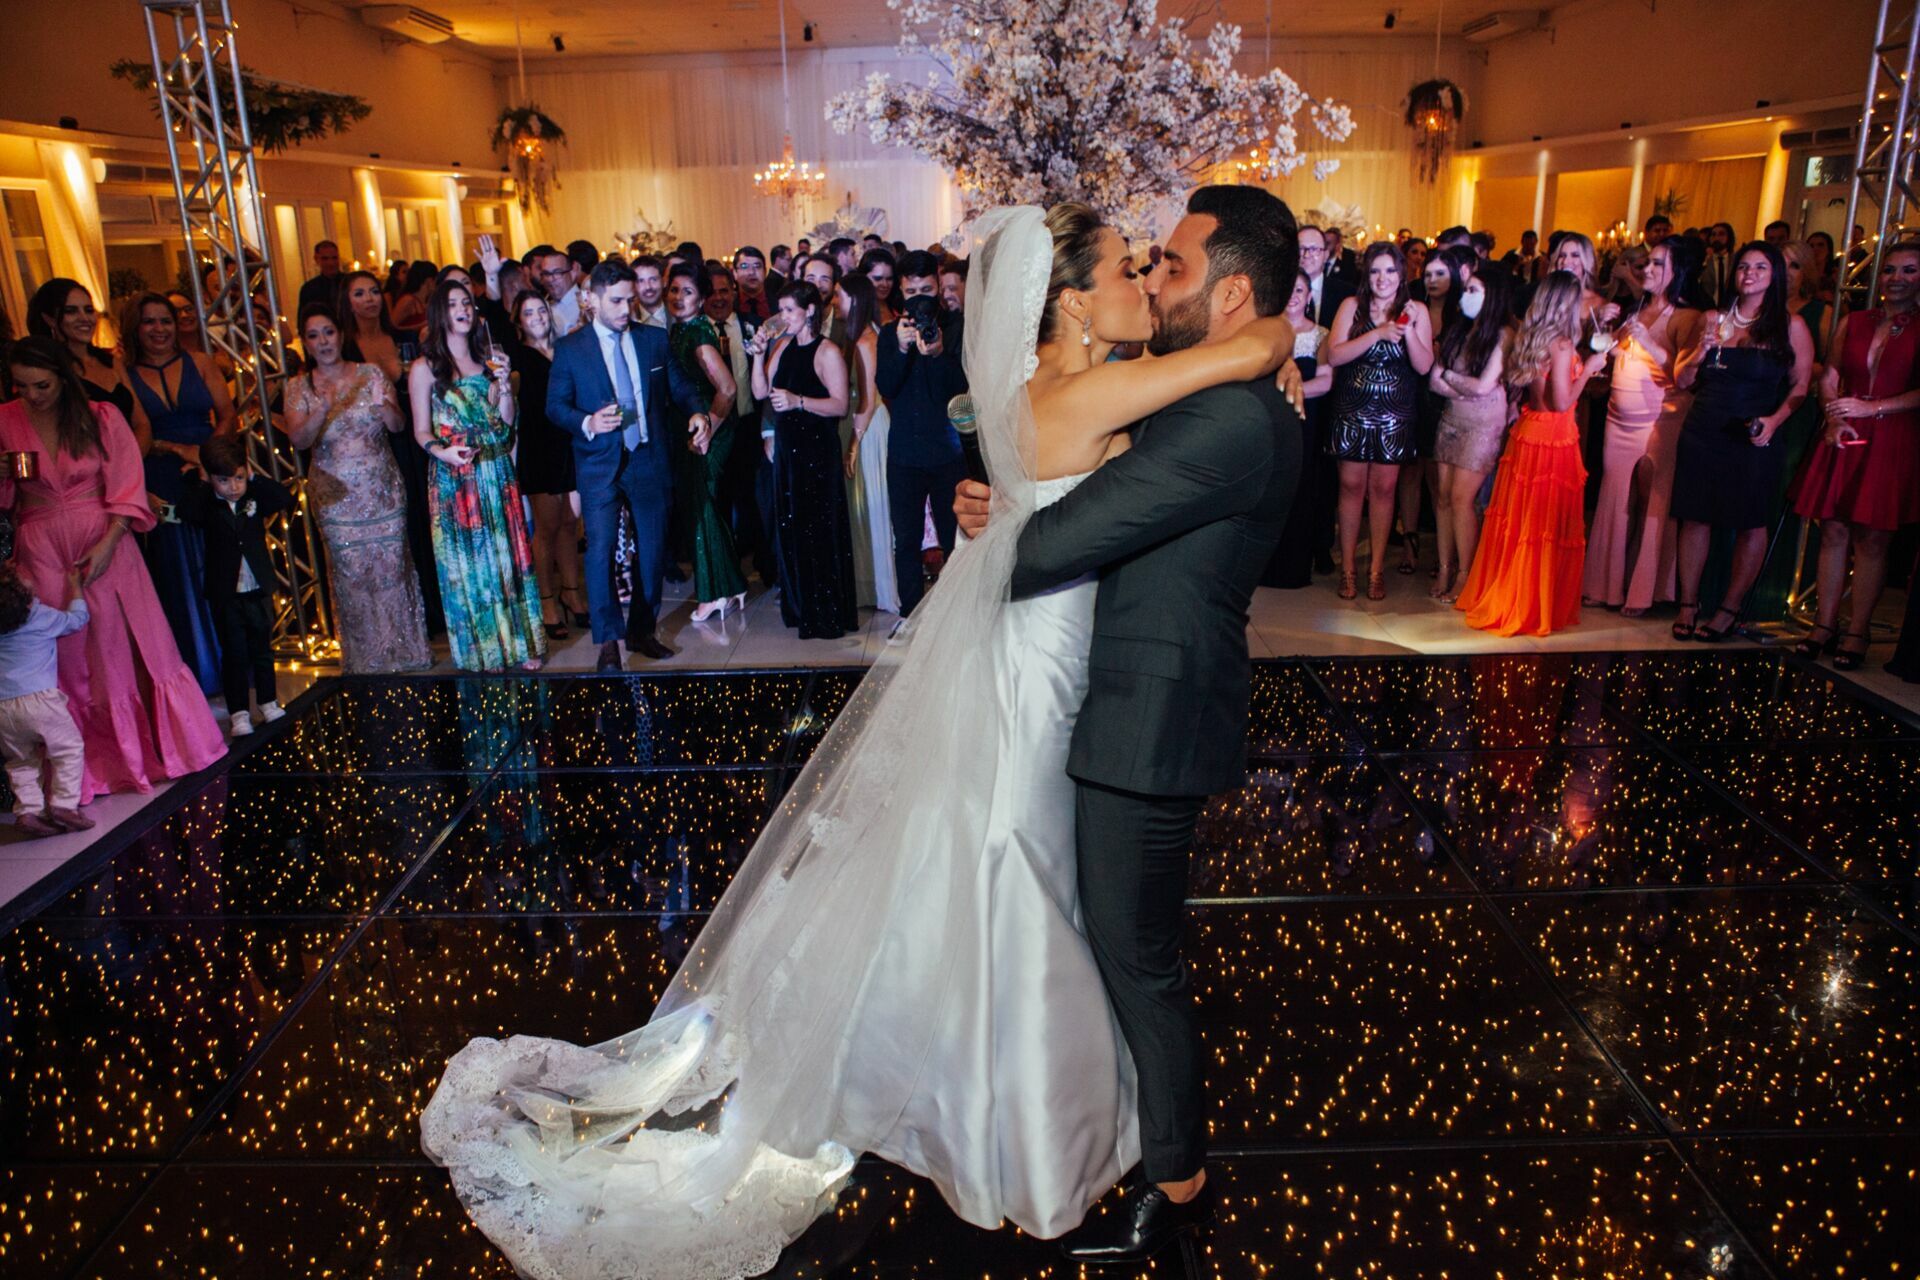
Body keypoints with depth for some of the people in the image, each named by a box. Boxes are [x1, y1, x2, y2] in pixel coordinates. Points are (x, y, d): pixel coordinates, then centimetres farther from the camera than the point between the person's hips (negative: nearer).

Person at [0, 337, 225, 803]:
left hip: (104, 544, -1)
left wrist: (106, 544, -13)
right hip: (41, 551, 2)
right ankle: (97, 763, 17)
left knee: (122, 647, 6)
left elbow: (127, 489, -4)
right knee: (66, 658, 6)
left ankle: (151, 746, 22)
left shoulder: (101, 417, -5)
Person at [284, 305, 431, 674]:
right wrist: (321, 412, -28)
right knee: (351, 574, 3)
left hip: (383, 489, 0)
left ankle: (404, 649, 16)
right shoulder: (299, 387, 2)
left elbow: (398, 426, -1)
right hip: (336, 494, 0)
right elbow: (298, 439, -9)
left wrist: (383, 405, -23)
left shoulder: (370, 373, 3)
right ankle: (367, 659, 16)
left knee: (392, 566, 1)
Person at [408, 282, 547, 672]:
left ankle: (519, 643, 19)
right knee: (468, 562, 5)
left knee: (506, 555, 8)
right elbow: (421, 431, -4)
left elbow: (507, 420, 7)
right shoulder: (425, 368, -3)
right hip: (454, 478, -4)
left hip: (498, 472, 4)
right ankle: (480, 651, 17)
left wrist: (505, 383, -9)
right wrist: (441, 451, -24)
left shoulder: (487, 359, 9)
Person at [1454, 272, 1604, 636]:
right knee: (1547, 526, 2)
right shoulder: (1562, 344, -16)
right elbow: (1562, 402, -20)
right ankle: (1534, 609, 10)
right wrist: (1588, 369, -6)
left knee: (1515, 521, 14)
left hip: (1525, 432, 8)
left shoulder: (1529, 337, 5)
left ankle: (1500, 600, 24)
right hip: (1553, 440, -8)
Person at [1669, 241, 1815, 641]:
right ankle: (1688, 604, 12)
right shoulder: (1714, 319, 10)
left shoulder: (1790, 325, 1)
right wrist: (1701, 351, -6)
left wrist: (1774, 420, -18)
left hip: (1751, 442, -3)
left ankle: (1729, 610, 12)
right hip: (1702, 435, 3)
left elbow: (1801, 385, -1)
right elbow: (1682, 380, 13)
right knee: (1695, 518, 3)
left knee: (1750, 525, 2)